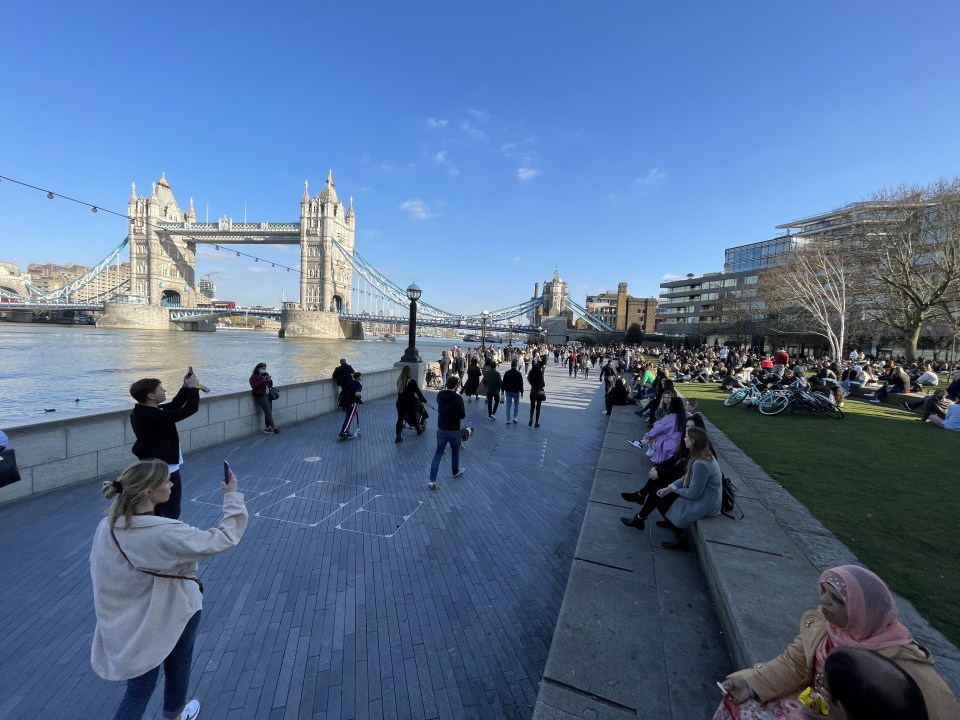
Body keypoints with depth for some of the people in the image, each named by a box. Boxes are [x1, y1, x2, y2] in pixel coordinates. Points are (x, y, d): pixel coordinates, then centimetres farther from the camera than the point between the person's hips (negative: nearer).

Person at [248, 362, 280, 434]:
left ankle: (267, 428, 7)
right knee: (268, 411, -12)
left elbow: (270, 385, 23)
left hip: (268, 395, 7)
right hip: (260, 396, -7)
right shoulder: (254, 377, -2)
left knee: (268, 412, 3)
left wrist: (270, 381, 1)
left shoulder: (266, 375, 17)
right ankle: (273, 427, -8)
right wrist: (262, 380, -20)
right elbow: (254, 386, -16)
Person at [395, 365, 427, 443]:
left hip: (400, 403, 3)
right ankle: (419, 430, 38)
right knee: (413, 418, 16)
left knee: (400, 419, 7)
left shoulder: (399, 381, -1)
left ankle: (398, 436, 3)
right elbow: (418, 392, -12)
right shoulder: (411, 381, -16)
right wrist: (424, 401, 1)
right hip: (410, 404, -3)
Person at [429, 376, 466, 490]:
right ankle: (455, 472, 43)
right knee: (455, 452, 20)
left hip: (441, 429, 4)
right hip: (454, 431, -4)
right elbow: (462, 415, -17)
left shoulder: (439, 395, -2)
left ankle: (432, 481, 0)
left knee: (438, 454, 7)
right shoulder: (457, 398, -21)